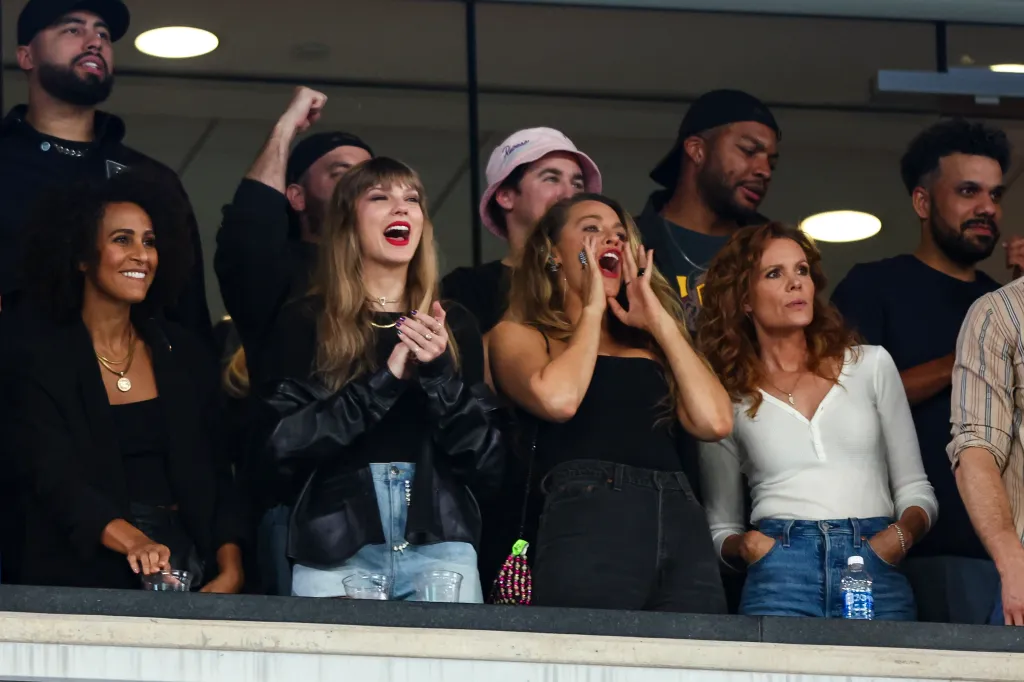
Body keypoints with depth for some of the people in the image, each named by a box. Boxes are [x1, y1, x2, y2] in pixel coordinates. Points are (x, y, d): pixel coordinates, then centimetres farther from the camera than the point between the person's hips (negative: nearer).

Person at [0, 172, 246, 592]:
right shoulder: (39, 361, -1)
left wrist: (230, 569, -6)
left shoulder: (184, 356, 13)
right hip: (85, 578, -4)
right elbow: (56, 477, -13)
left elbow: (217, 477, 12)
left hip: (189, 570, 4)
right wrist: (132, 541, -31)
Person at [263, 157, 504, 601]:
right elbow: (286, 446, -5)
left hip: (440, 548, 2)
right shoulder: (304, 323, 8)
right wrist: (386, 379, -12)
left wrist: (440, 374, -8)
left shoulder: (453, 326, 13)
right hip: (333, 552, -1)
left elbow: (487, 465, 7)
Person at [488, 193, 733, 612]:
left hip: (684, 524, 4)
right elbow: (557, 399, -8)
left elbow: (714, 422, 9)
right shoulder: (519, 335, 15)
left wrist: (659, 321, 15)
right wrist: (591, 309, 8)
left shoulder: (648, 347, 28)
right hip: (588, 519, -4)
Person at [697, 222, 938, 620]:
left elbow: (915, 489, 15)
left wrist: (902, 534, -5)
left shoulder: (871, 364, 14)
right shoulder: (727, 398, 12)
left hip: (877, 571, 1)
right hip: (781, 573, -1)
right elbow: (721, 527, 17)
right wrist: (744, 545, -5)